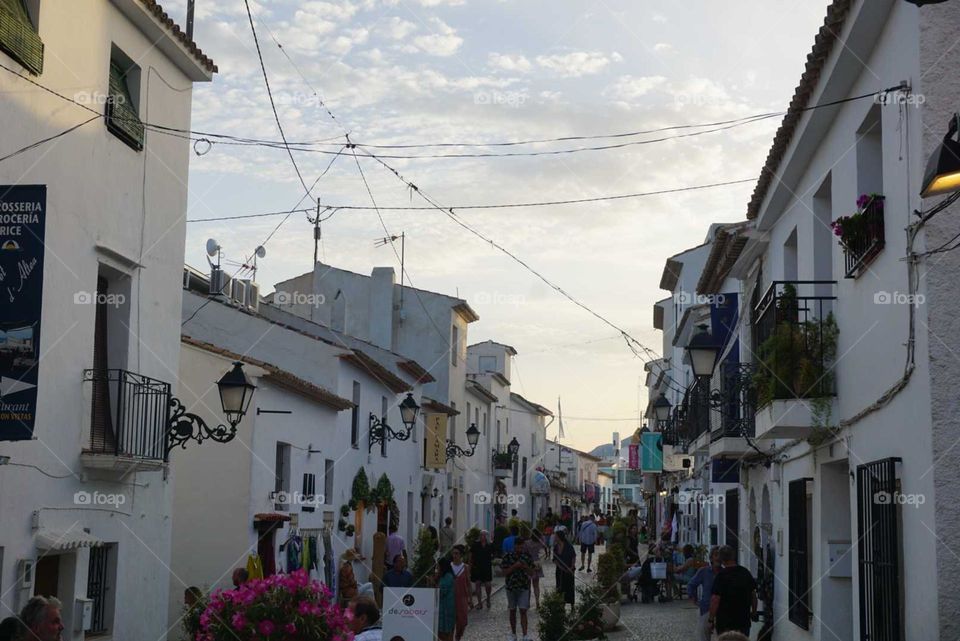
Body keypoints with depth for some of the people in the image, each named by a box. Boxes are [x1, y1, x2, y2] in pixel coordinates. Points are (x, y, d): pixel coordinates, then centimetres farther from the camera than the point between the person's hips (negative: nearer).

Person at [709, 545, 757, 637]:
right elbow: (753, 594, 10)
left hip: (725, 621, -5)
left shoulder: (721, 575, -15)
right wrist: (754, 611, 24)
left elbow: (715, 599, -16)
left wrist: (711, 619, -8)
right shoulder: (746, 572, 2)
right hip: (744, 620, 5)